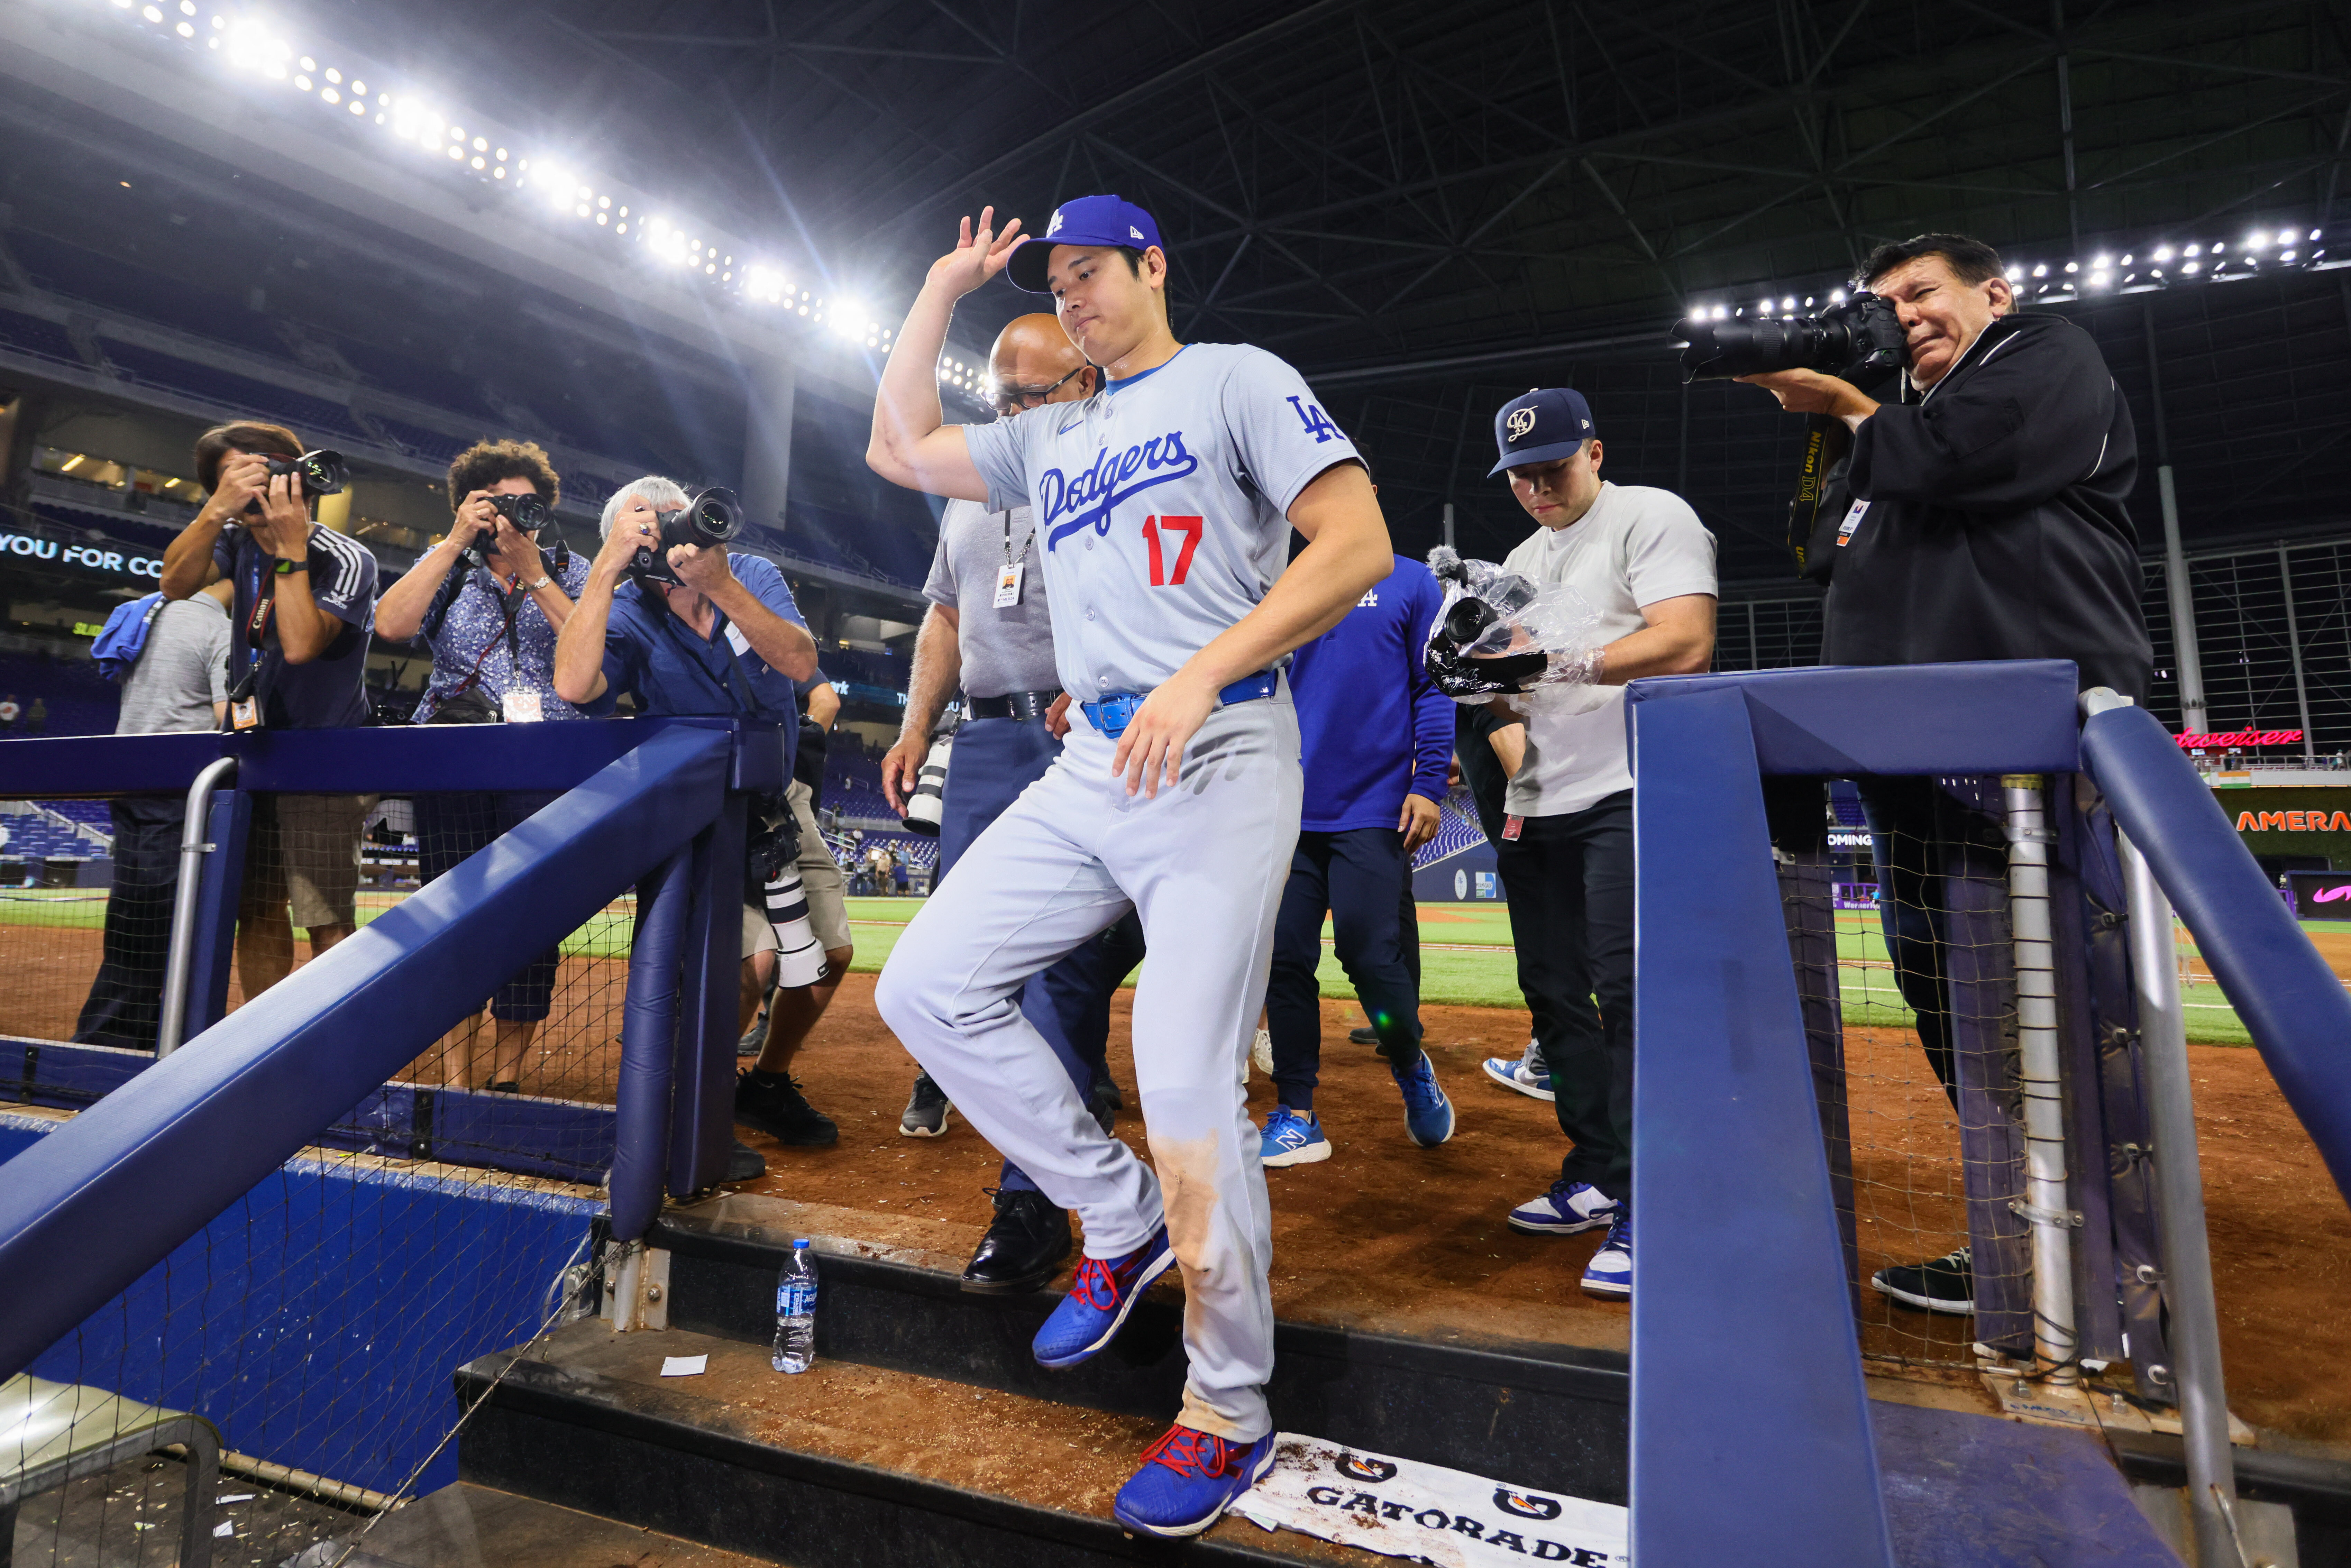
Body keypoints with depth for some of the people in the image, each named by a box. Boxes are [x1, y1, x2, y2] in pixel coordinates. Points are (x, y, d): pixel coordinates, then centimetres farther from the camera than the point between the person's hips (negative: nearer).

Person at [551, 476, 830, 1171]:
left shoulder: (754, 575, -8)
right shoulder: (629, 616, -15)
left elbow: (801, 663, -25)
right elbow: (574, 684, -37)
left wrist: (720, 584, -36)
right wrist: (606, 565, -35)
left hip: (777, 799, 4)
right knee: (749, 961, -20)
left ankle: (766, 1085, 31)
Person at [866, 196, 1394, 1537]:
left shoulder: (1235, 377, 4)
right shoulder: (1049, 439, 24)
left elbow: (1359, 542, -8)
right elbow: (900, 448, 26)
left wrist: (1203, 672, -18)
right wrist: (944, 292, 24)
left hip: (1218, 761, -7)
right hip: (1090, 768, 7)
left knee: (1189, 1091, -11)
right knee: (926, 986, 1)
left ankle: (1231, 1413, 11)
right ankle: (1123, 1214, 15)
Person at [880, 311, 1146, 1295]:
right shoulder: (975, 490, 24)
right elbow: (945, 621, 25)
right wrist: (915, 729, 14)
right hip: (986, 743, 6)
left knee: (1065, 959, -9)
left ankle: (1034, 1203, -2)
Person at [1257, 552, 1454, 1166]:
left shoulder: (1411, 582, 4)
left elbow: (1434, 688, 1)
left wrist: (1428, 785, -7)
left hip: (1373, 810, -3)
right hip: (1289, 812, 3)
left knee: (1370, 955, -6)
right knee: (1285, 958, 2)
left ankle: (1413, 1069, 25)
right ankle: (1296, 1116, 15)